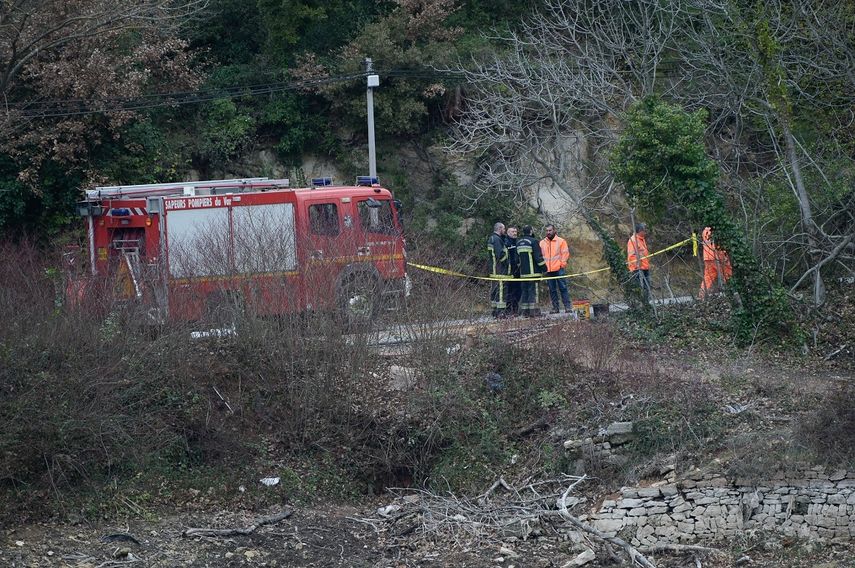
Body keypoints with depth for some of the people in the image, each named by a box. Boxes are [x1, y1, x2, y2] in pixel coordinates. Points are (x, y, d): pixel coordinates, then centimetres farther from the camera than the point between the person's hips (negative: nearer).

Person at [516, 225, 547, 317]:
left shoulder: (518, 242, 11)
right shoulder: (533, 241, -11)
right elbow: (538, 257, -14)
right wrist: (544, 268, -5)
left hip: (523, 272, 6)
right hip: (533, 271, -6)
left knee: (524, 291, 10)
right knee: (533, 290, -5)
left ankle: (525, 311, 8)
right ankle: (533, 311, -9)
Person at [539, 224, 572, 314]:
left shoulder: (561, 241, 4)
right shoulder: (542, 243, 13)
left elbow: (565, 253, 2)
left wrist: (563, 264, -7)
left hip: (559, 269, -3)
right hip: (548, 270, 3)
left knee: (563, 288, -5)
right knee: (552, 290, 5)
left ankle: (568, 306, -4)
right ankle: (555, 307, 8)